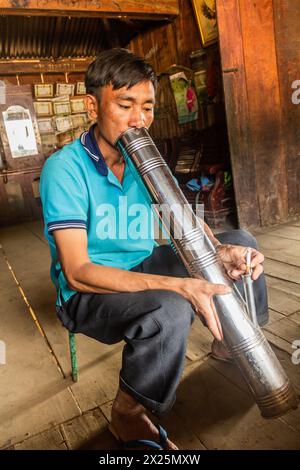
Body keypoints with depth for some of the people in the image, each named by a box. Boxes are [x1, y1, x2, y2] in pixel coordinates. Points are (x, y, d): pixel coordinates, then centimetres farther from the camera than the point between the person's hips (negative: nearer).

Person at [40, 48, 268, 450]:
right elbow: (77, 273, -27)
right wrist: (178, 285, -37)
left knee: (240, 242, 3)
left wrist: (220, 250, -24)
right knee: (170, 311, -37)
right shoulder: (66, 168, -20)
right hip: (87, 293, -6)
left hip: (143, 268, 7)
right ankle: (130, 416, -7)